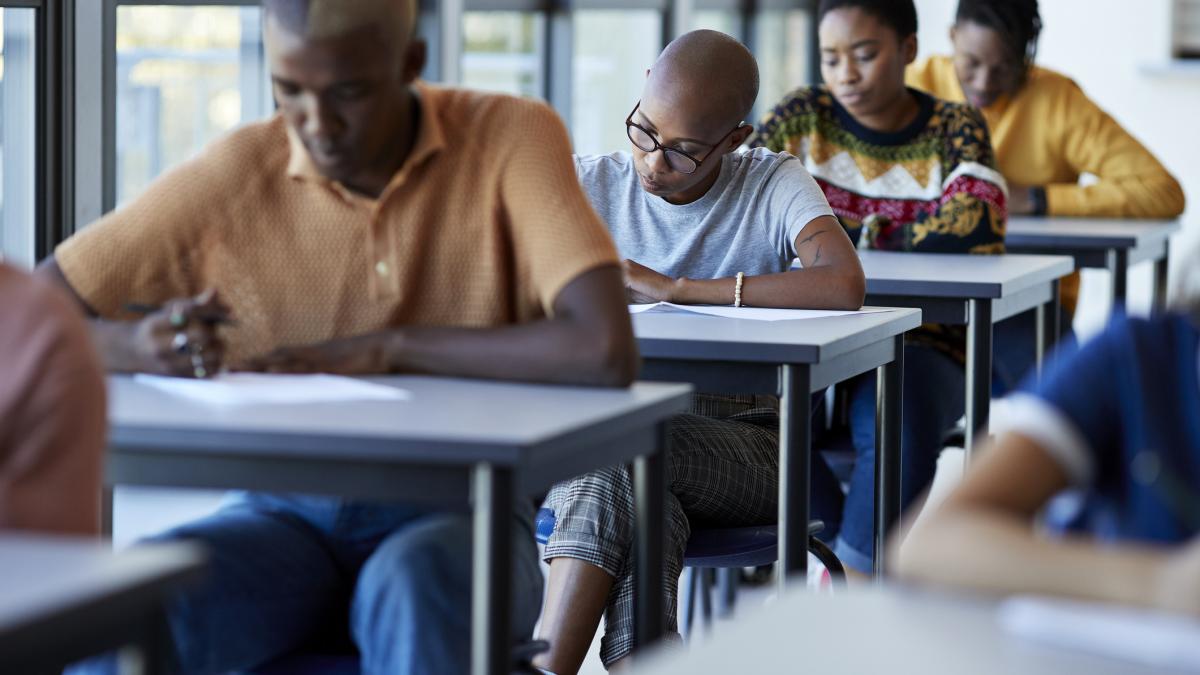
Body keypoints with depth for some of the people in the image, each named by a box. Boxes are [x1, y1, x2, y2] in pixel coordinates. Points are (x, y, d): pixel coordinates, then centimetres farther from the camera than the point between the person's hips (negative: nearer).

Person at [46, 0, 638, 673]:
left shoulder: (513, 139, -9)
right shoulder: (236, 173, -3)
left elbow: (606, 352, -22)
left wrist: (387, 348, -19)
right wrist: (136, 346, -22)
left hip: (458, 520, -2)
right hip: (287, 517, 2)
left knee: (412, 593, -39)